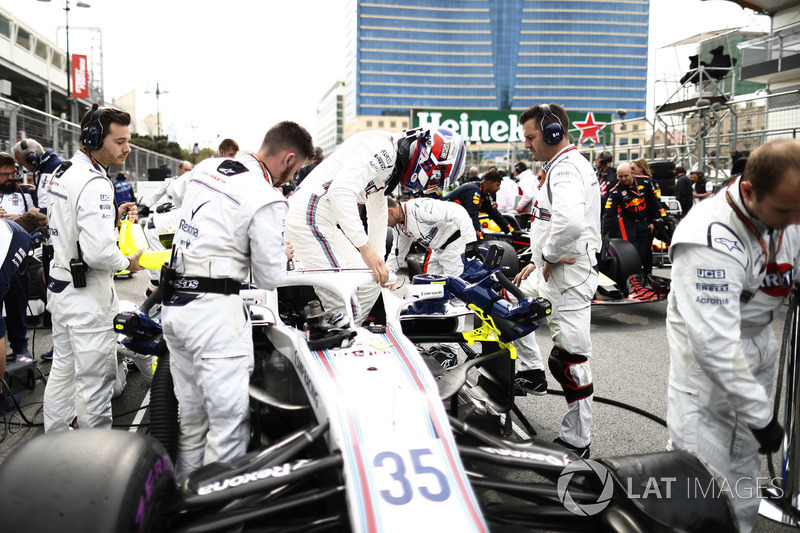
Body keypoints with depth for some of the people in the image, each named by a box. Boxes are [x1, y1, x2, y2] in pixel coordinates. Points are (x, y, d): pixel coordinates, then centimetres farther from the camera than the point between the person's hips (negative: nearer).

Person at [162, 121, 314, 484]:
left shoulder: (206, 168, 11)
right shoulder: (267, 200, -13)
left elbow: (176, 191, 36)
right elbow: (269, 278, -6)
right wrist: (281, 254, 15)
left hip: (173, 304, 9)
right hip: (215, 310, -9)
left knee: (191, 417, 18)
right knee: (230, 421, -3)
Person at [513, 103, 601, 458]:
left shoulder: (566, 168, -18)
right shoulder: (564, 166, 18)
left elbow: (570, 222, -37)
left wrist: (550, 255, -21)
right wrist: (538, 261, 21)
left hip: (568, 278, -11)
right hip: (552, 273, 11)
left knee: (569, 361, -4)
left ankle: (577, 442, 7)